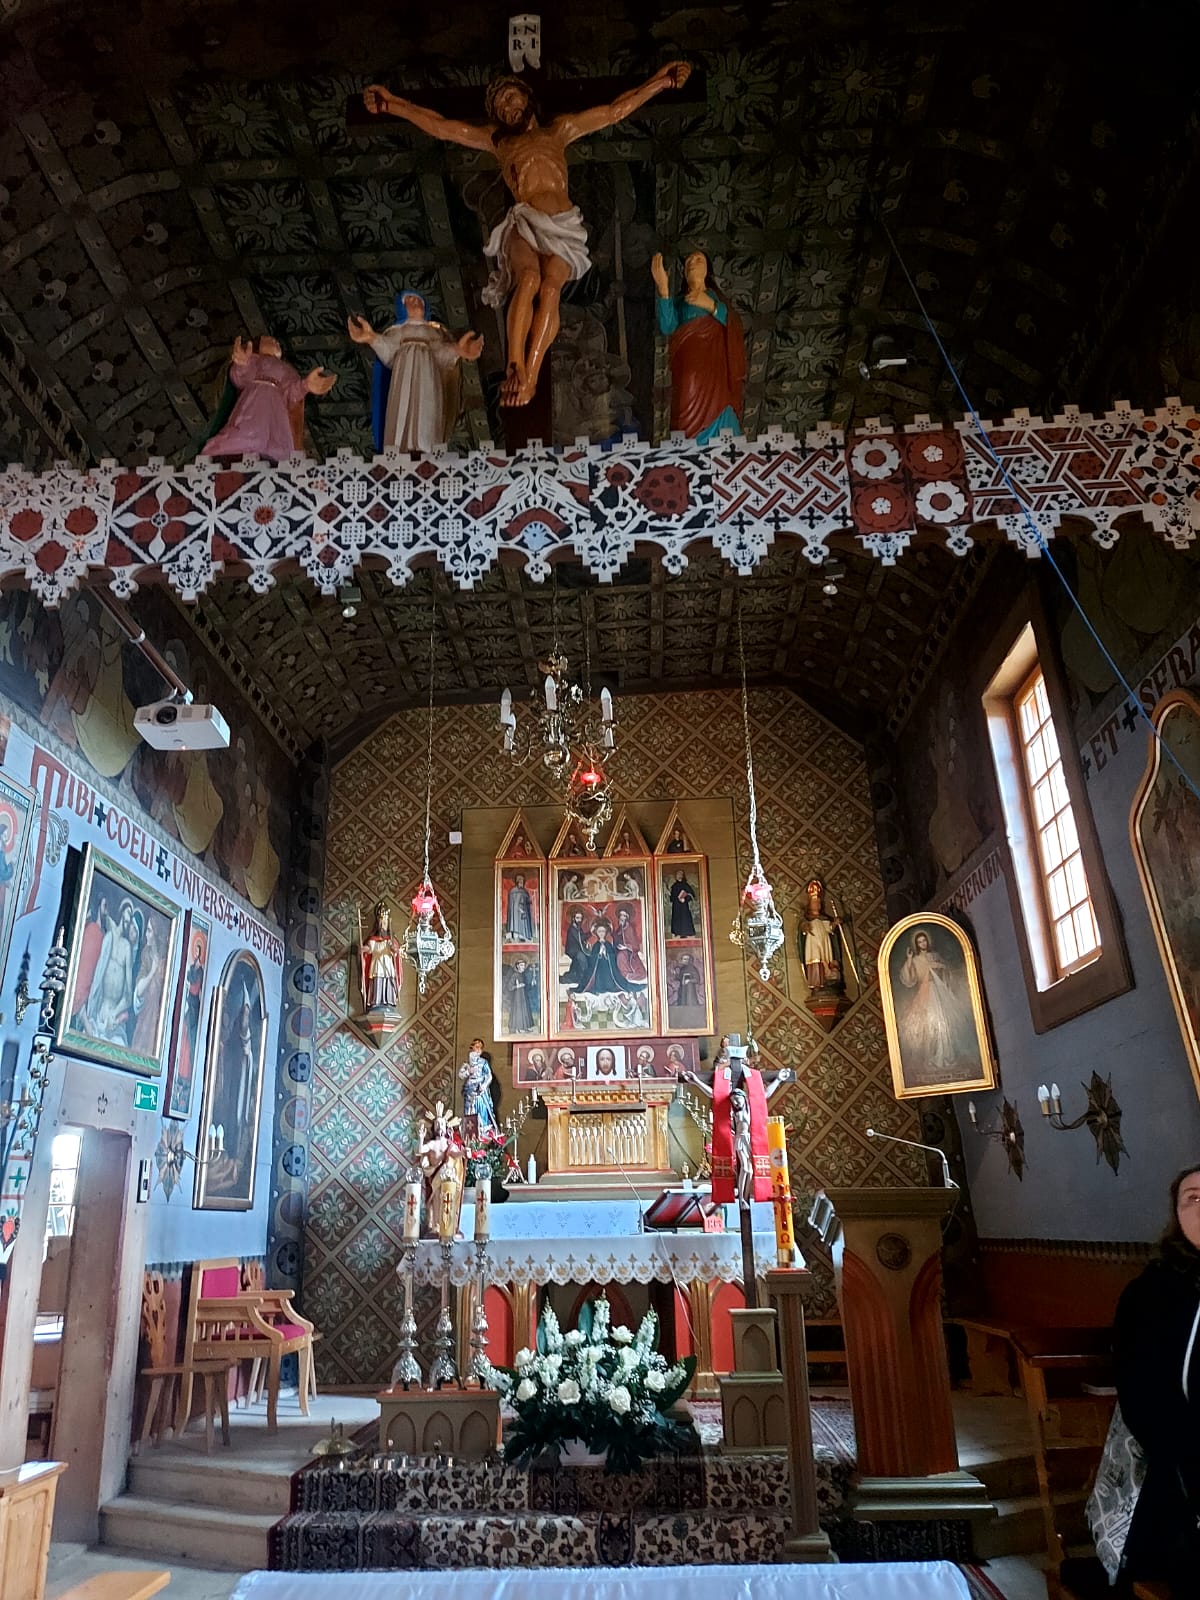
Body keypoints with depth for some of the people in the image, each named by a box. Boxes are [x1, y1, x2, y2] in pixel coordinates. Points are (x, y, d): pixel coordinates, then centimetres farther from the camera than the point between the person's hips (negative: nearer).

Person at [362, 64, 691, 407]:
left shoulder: (558, 130, 26)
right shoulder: (495, 139, 26)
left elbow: (616, 110, 22)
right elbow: (439, 126, 21)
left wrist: (661, 80, 16)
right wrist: (392, 104, 14)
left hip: (563, 227, 0)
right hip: (523, 225, 0)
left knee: (549, 285, -31)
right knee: (529, 278, -34)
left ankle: (530, 375, -39)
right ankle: (514, 368, -43)